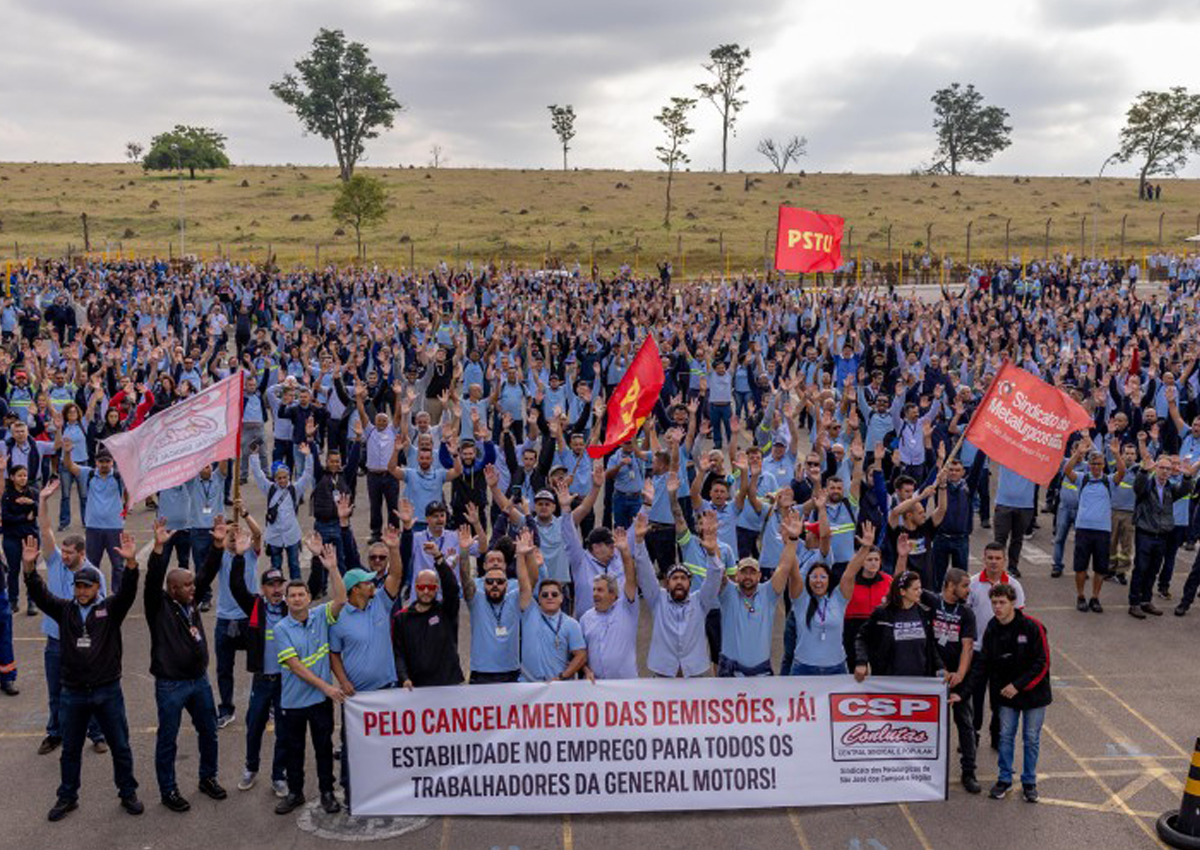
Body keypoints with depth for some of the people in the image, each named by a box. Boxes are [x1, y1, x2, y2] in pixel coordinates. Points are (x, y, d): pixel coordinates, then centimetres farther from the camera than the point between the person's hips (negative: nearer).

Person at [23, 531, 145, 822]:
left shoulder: (110, 608, -4)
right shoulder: (65, 610, 3)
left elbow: (128, 592, -21)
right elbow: (39, 595, -9)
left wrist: (131, 563, -40)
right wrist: (29, 568, -26)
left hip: (107, 691, -2)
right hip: (72, 693, 2)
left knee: (120, 746, 9)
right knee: (70, 749, 16)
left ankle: (128, 793, 24)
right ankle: (68, 797, 32)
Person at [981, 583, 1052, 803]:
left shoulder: (1032, 627, -18)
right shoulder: (992, 630, -4)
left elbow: (1042, 663, -17)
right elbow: (988, 664, 5)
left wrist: (1018, 685, -20)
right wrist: (998, 686, -5)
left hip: (1033, 693, -3)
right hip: (1006, 694, 3)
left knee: (1031, 739, 7)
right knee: (1005, 736, 7)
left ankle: (1029, 782, 22)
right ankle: (1004, 779, 22)